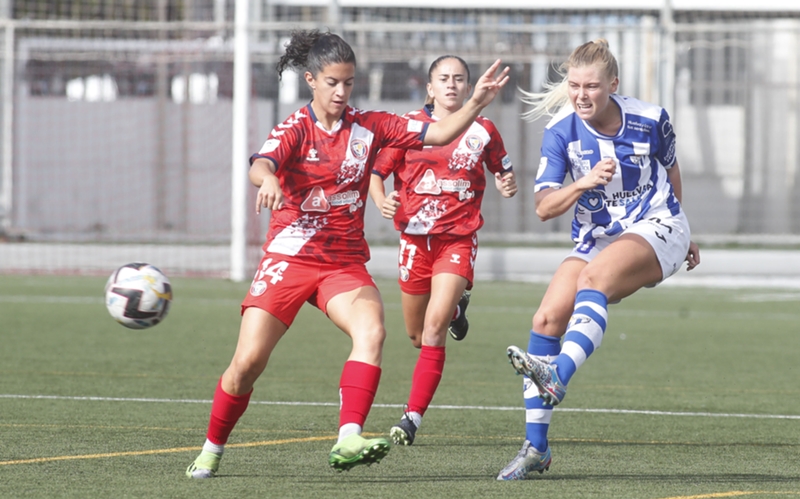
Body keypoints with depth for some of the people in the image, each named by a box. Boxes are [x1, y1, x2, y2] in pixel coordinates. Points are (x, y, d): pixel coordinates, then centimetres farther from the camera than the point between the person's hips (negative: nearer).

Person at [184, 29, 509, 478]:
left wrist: (477, 104, -15)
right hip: (290, 257, -2)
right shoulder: (295, 129, -5)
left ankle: (348, 441, -38)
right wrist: (268, 179, -50)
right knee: (248, 361, -7)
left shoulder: (368, 128, 4)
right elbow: (261, 164, -25)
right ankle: (212, 450, 15)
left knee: (371, 331, -28)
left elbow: (437, 135, 1)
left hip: (345, 264, 2)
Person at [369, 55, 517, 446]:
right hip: (415, 237, 2)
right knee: (416, 335, 14)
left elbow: (502, 170, 18)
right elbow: (376, 172, 5)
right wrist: (382, 201, -15)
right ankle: (456, 308, 51)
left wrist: (506, 186, -5)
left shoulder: (482, 131, 3)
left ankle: (413, 416, -17)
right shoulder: (409, 126, 1)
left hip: (458, 240, -2)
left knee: (434, 326, -19)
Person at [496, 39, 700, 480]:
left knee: (594, 277, -34)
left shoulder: (650, 121, -9)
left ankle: (557, 377, -56)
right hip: (596, 239, 4)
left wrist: (681, 236, 23)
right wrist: (584, 183, -32)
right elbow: (544, 207, -13)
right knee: (547, 318, -14)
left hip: (655, 229, -4)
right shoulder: (561, 132, -8)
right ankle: (535, 448, -8)